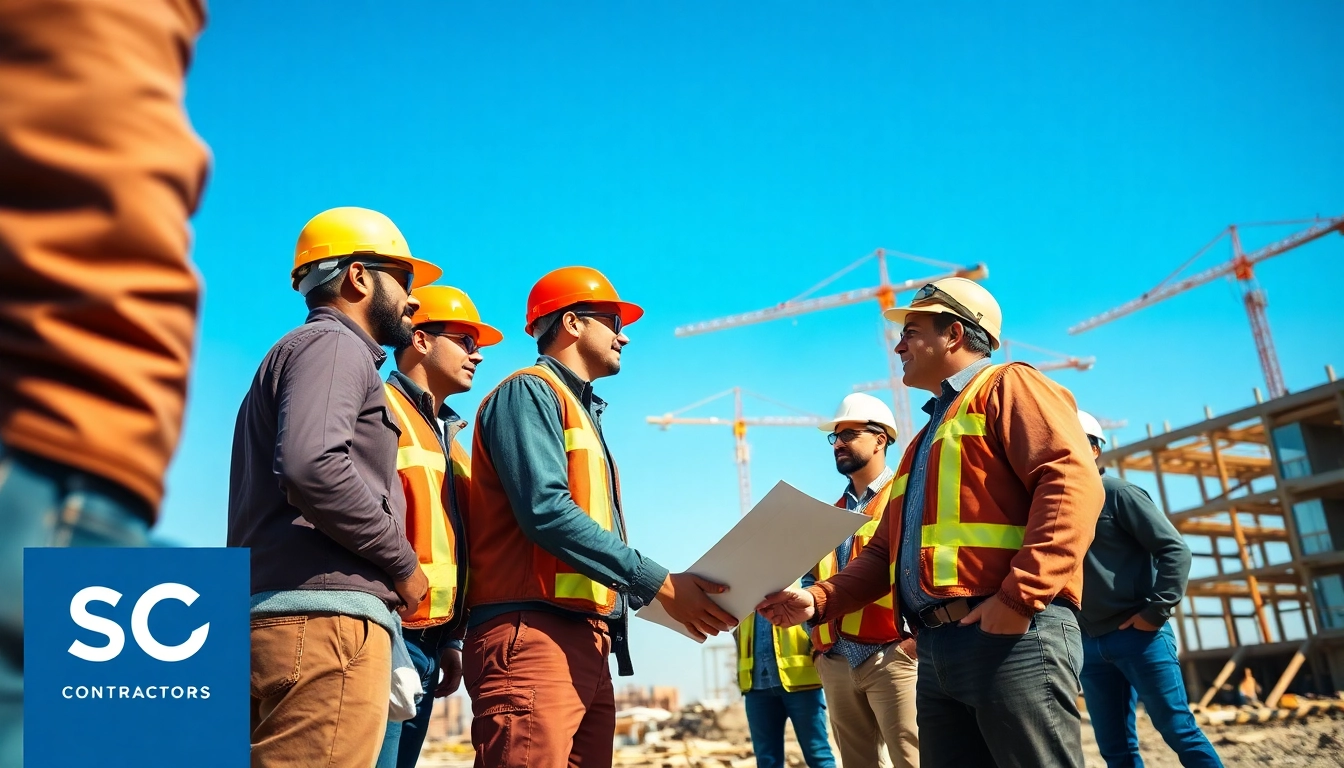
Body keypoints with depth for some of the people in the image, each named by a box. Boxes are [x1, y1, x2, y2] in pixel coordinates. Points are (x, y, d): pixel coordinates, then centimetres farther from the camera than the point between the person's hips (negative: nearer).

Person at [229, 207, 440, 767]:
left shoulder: (301, 352, 28)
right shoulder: (335, 345, -3)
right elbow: (311, 465, -21)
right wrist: (402, 562, -10)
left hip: (272, 618, 10)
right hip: (324, 623, -10)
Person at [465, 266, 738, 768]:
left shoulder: (584, 412, 26)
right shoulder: (529, 392, -3)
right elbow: (546, 511, -17)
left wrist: (674, 596, 11)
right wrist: (659, 583, -15)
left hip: (587, 642, 9)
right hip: (532, 634, -9)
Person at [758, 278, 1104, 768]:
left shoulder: (1007, 386, 3)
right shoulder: (925, 442, 30)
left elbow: (1073, 479, -14)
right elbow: (884, 552, 25)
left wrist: (1021, 595, -22)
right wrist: (817, 601, 9)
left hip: (1012, 636, -8)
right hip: (936, 649, 9)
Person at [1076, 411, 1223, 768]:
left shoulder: (1117, 492, -3)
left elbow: (1175, 550, -7)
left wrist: (1156, 611, -13)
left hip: (1138, 635, -5)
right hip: (1090, 643, 5)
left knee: (1179, 732, 1)